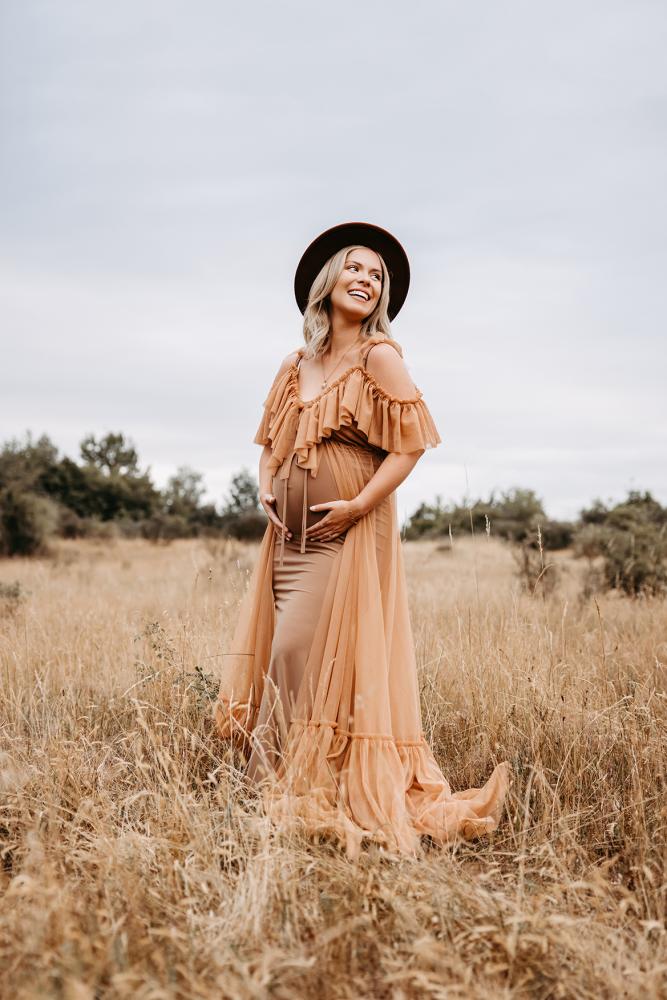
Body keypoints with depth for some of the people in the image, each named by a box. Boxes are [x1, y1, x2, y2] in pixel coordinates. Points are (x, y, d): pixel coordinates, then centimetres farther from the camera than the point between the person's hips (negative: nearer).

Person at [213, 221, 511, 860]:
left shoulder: (379, 358, -4)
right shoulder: (295, 366, 14)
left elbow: (411, 443, -9)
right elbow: (272, 440, 24)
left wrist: (359, 504, -15)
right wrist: (265, 488, 7)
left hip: (348, 536, -6)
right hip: (289, 537, 6)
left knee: (303, 656, -9)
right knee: (282, 657, 6)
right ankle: (273, 780, 16)